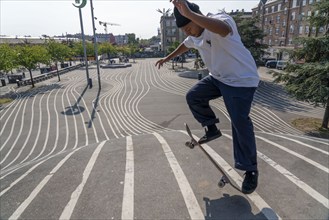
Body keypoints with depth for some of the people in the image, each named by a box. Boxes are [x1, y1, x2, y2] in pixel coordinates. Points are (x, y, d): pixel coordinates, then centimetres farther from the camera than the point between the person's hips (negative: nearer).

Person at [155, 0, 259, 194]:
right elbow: (185, 45, 27)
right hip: (218, 77, 8)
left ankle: (251, 170, 6)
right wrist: (168, 58, 38)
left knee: (240, 124, -11)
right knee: (193, 97, -1)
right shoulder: (194, 36, 4)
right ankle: (212, 128, 19)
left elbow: (223, 29, -50)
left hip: (242, 80, -8)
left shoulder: (220, 19, -23)